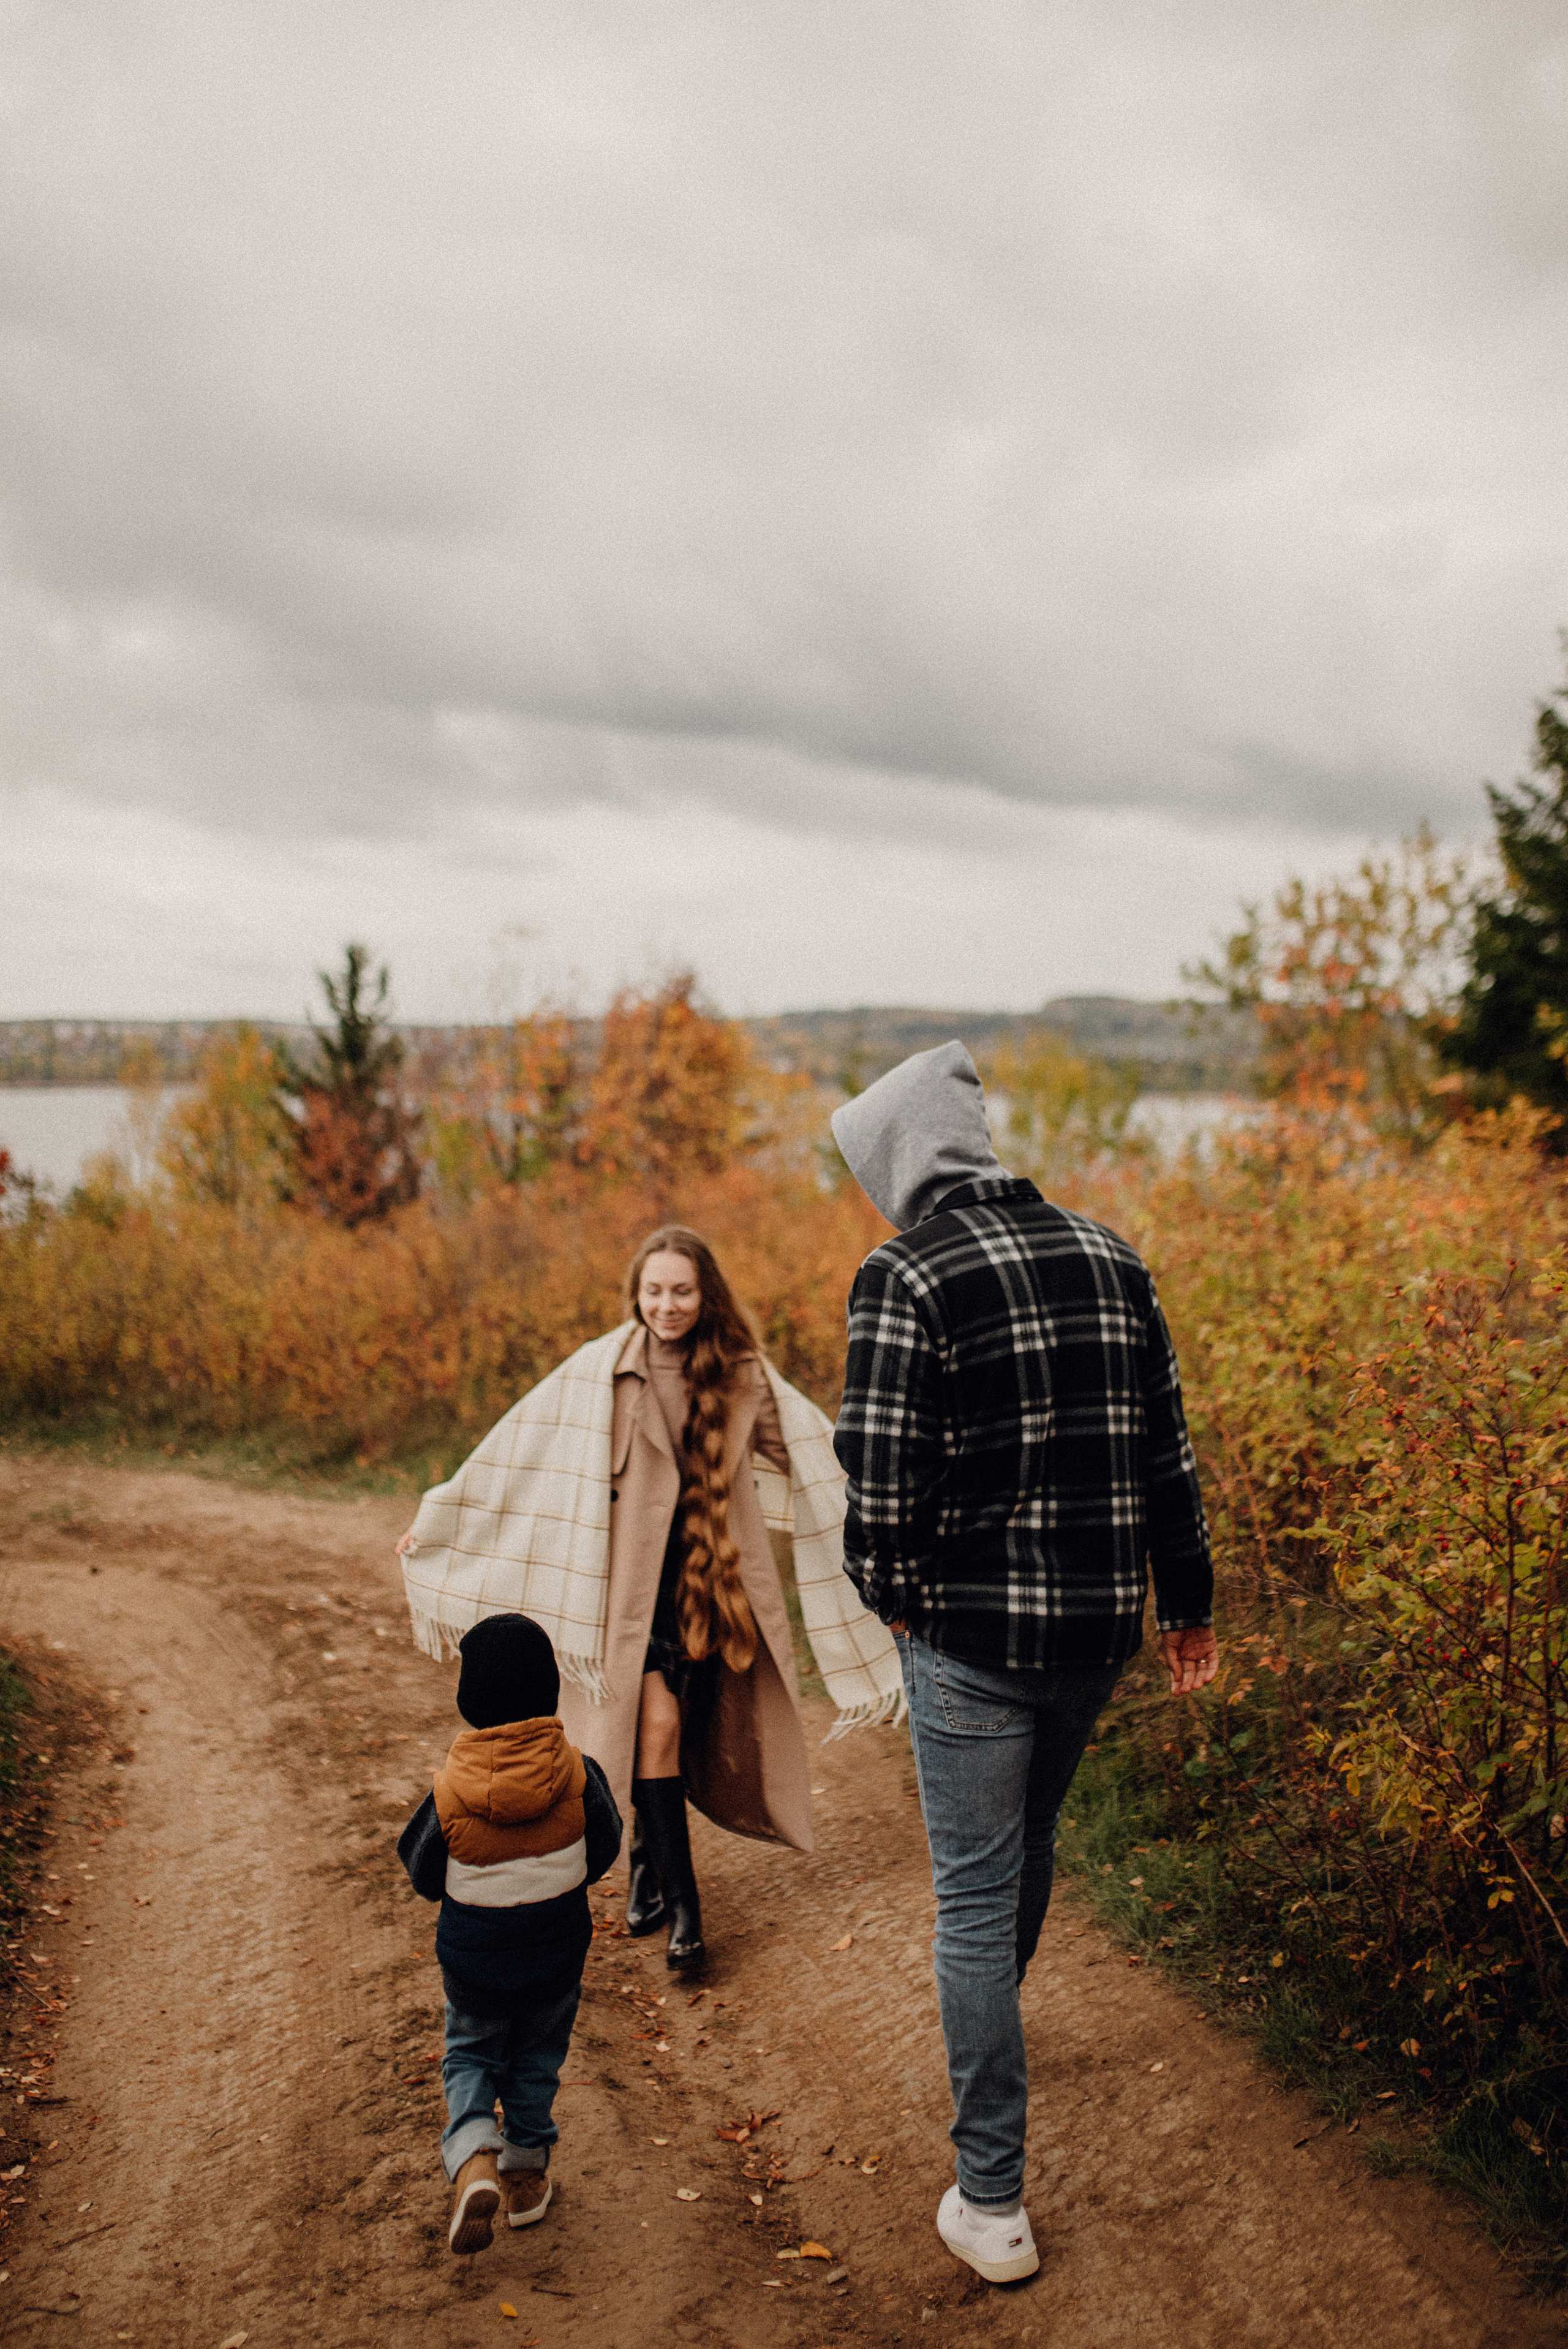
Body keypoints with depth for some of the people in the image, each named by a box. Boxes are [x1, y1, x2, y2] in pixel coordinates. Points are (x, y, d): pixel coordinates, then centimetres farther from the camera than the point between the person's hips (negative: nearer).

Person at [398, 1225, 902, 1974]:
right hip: (638, 1579, -2)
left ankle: (648, 1853, 33)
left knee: (691, 1732, 7)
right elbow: (519, 1450, 1)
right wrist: (434, 1520, 4)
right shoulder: (599, 1371, -4)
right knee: (658, 1725, -11)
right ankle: (680, 1902, 2)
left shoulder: (741, 1374, -1)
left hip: (714, 1580, 2)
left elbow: (816, 1458, 3)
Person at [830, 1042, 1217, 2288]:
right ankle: (989, 2029, 52)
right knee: (1029, 1845, 27)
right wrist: (1188, 1598, 18)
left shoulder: (907, 1276, -15)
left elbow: (879, 1474, -16)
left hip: (972, 1635, -6)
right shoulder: (1108, 1254, 2)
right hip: (1100, 1625, 6)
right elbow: (1168, 1446, 8)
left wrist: (890, 1592, 4)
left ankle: (992, 2203, 14)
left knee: (976, 1896, 6)